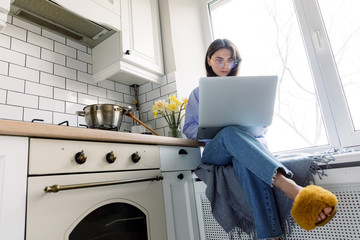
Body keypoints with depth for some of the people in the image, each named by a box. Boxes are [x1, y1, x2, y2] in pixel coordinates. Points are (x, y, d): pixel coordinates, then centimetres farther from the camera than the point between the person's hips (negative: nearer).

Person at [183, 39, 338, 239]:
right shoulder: (199, 93, 22)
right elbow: (188, 128, 13)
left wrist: (256, 135, -7)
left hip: (249, 142, 1)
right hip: (215, 151, -1)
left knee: (243, 160, -39)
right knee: (231, 133, -39)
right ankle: (292, 188, -56)